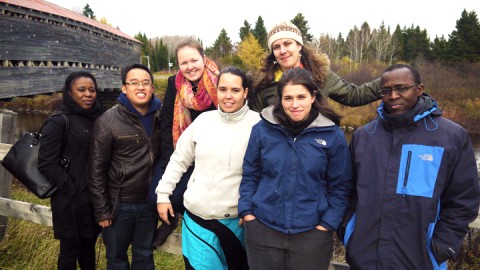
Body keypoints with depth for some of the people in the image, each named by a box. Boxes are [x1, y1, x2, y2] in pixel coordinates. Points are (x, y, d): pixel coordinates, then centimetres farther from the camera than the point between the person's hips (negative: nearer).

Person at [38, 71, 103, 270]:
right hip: (71, 200, -5)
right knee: (70, 250, 9)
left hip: (94, 196, 5)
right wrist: (72, 189, -16)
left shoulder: (96, 118, 7)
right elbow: (47, 164, -15)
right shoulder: (58, 122, -11)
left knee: (89, 245, 18)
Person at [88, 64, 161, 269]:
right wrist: (102, 210, -9)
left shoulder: (161, 116, -3)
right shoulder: (108, 121, -12)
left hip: (149, 202, 3)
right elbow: (96, 169, -10)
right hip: (118, 204, -2)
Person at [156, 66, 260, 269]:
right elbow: (178, 160, 9)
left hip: (236, 221, -2)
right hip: (197, 219, 2)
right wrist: (163, 194, 8)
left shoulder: (257, 124, -9)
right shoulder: (203, 120, 1)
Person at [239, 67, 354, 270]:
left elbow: (340, 186, 0)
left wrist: (327, 224, -5)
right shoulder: (262, 129, -3)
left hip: (312, 233, -1)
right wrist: (247, 212, -2)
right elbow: (250, 176, 5)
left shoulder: (333, 135, -5)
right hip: (263, 230, 1)